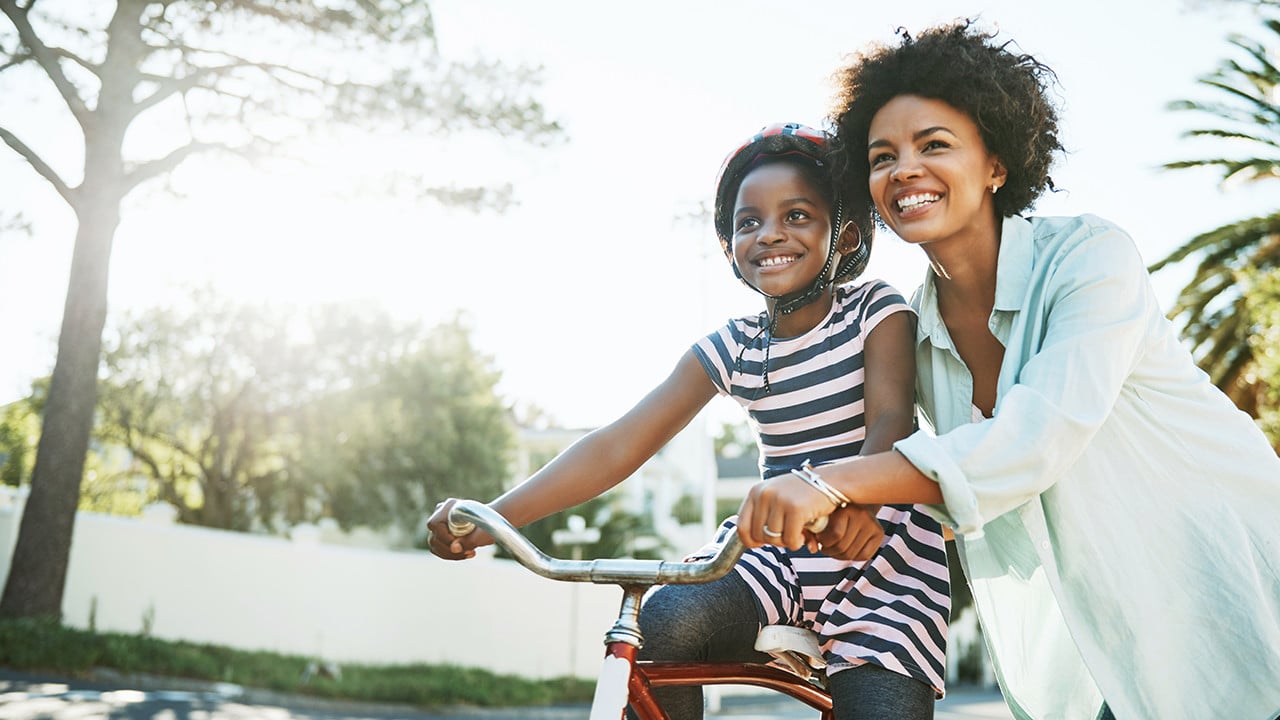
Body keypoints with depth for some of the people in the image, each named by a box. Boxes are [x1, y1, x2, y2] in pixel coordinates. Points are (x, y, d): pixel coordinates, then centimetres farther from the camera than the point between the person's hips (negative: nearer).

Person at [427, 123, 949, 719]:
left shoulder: (878, 311, -2)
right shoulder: (730, 350, 2)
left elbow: (891, 418, -18)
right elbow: (618, 445, -5)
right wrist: (488, 518, -18)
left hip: (879, 548, -2)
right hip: (775, 550, 2)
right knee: (662, 621, -25)